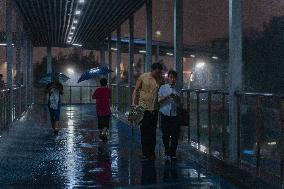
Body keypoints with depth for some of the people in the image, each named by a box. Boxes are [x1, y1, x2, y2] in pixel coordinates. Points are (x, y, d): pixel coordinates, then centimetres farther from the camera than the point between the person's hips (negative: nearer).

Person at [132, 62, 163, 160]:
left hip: (154, 109, 3)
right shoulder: (143, 77, -3)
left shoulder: (160, 80, 4)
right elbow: (135, 90, -1)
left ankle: (151, 153, 16)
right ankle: (145, 153, 8)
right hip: (143, 108, -3)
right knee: (144, 131, 0)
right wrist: (133, 102, -11)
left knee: (152, 132, 7)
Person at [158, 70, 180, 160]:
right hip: (165, 113, -1)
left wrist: (175, 97, -18)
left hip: (174, 114, 1)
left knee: (175, 134, -1)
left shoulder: (177, 89, 6)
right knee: (165, 134, 4)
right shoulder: (163, 87, 3)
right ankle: (167, 152, 17)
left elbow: (179, 101, 2)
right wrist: (167, 96, -18)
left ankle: (173, 153, 9)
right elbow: (159, 100, -2)